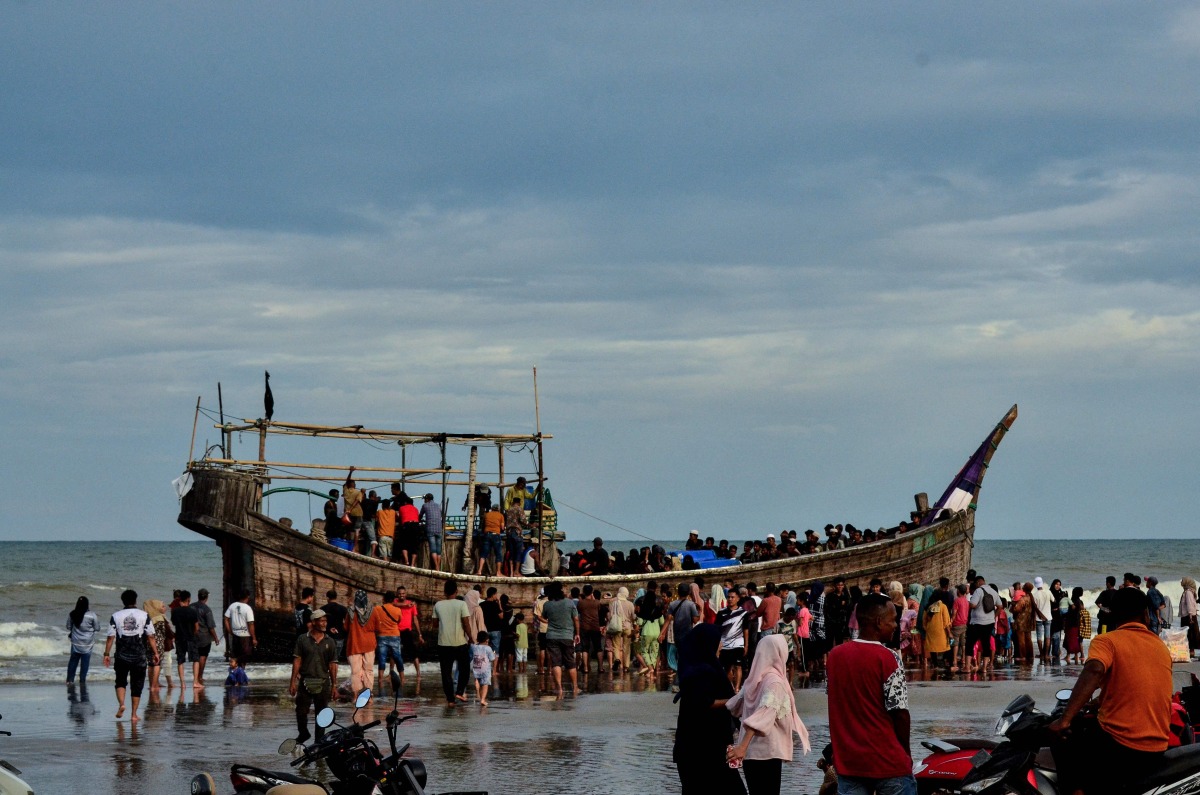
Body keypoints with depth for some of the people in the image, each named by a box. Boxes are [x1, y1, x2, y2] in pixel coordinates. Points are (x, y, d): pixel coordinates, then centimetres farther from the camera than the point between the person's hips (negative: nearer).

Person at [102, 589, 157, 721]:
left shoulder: (116, 616, -1)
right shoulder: (144, 615, -1)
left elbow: (110, 637, -4)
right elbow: (150, 636, 0)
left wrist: (106, 654, 1)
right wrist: (155, 652, 6)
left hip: (122, 656, 0)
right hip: (139, 656, 0)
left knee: (121, 682, 16)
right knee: (137, 685, 7)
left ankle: (121, 704, -9)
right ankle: (134, 714, 6)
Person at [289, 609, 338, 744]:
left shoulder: (329, 642, 6)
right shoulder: (303, 640, 2)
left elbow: (332, 665, 7)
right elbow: (297, 661, 0)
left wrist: (334, 685, 4)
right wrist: (293, 682, -4)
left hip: (323, 683, 1)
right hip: (305, 682, -1)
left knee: (321, 713, 5)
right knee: (301, 711, 0)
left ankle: (319, 740, 15)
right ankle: (303, 733, 25)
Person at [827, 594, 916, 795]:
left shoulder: (835, 656, 5)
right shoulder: (887, 658, -13)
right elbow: (899, 712, -12)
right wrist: (905, 752, 1)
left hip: (848, 761, 5)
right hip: (887, 762, -5)